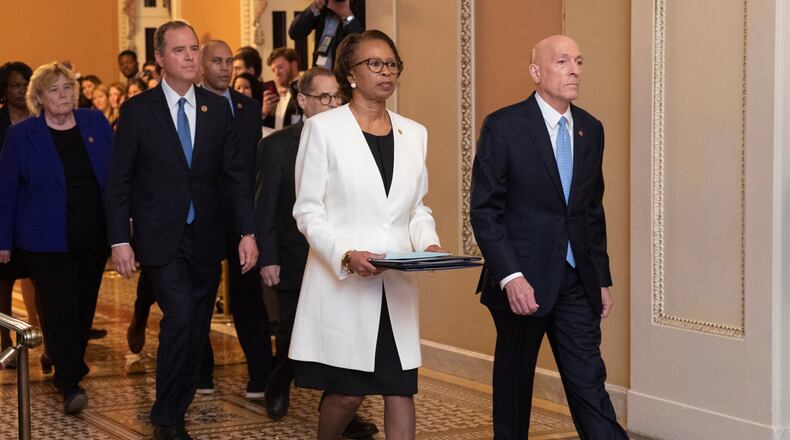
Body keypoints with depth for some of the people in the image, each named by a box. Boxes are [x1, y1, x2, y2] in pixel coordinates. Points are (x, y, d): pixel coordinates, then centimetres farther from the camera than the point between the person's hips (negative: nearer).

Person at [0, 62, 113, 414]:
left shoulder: (97, 124, 5)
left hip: (94, 238, 4)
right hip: (48, 240, -3)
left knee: (84, 307, 10)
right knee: (60, 310, -8)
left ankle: (70, 370, 26)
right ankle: (70, 383, -6)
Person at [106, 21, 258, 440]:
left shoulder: (218, 108, 4)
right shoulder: (137, 110, -4)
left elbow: (235, 173, 5)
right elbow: (119, 181, -3)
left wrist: (247, 232, -3)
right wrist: (119, 240, -9)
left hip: (206, 238, 4)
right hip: (161, 239, -4)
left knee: (197, 328, 9)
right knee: (180, 318, -16)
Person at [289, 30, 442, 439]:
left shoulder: (414, 133, 12)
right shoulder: (322, 128, -2)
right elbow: (308, 210, -4)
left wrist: (428, 244, -4)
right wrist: (346, 255, -19)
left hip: (397, 284, 4)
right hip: (341, 283, -4)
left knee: (401, 387, 1)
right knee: (348, 392, 1)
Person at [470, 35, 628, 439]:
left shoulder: (590, 129, 10)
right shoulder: (504, 126, -8)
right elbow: (484, 211, -11)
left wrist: (603, 279, 14)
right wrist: (509, 277, -20)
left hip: (577, 283, 4)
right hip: (522, 281, -4)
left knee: (590, 384, 0)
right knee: (513, 385, 9)